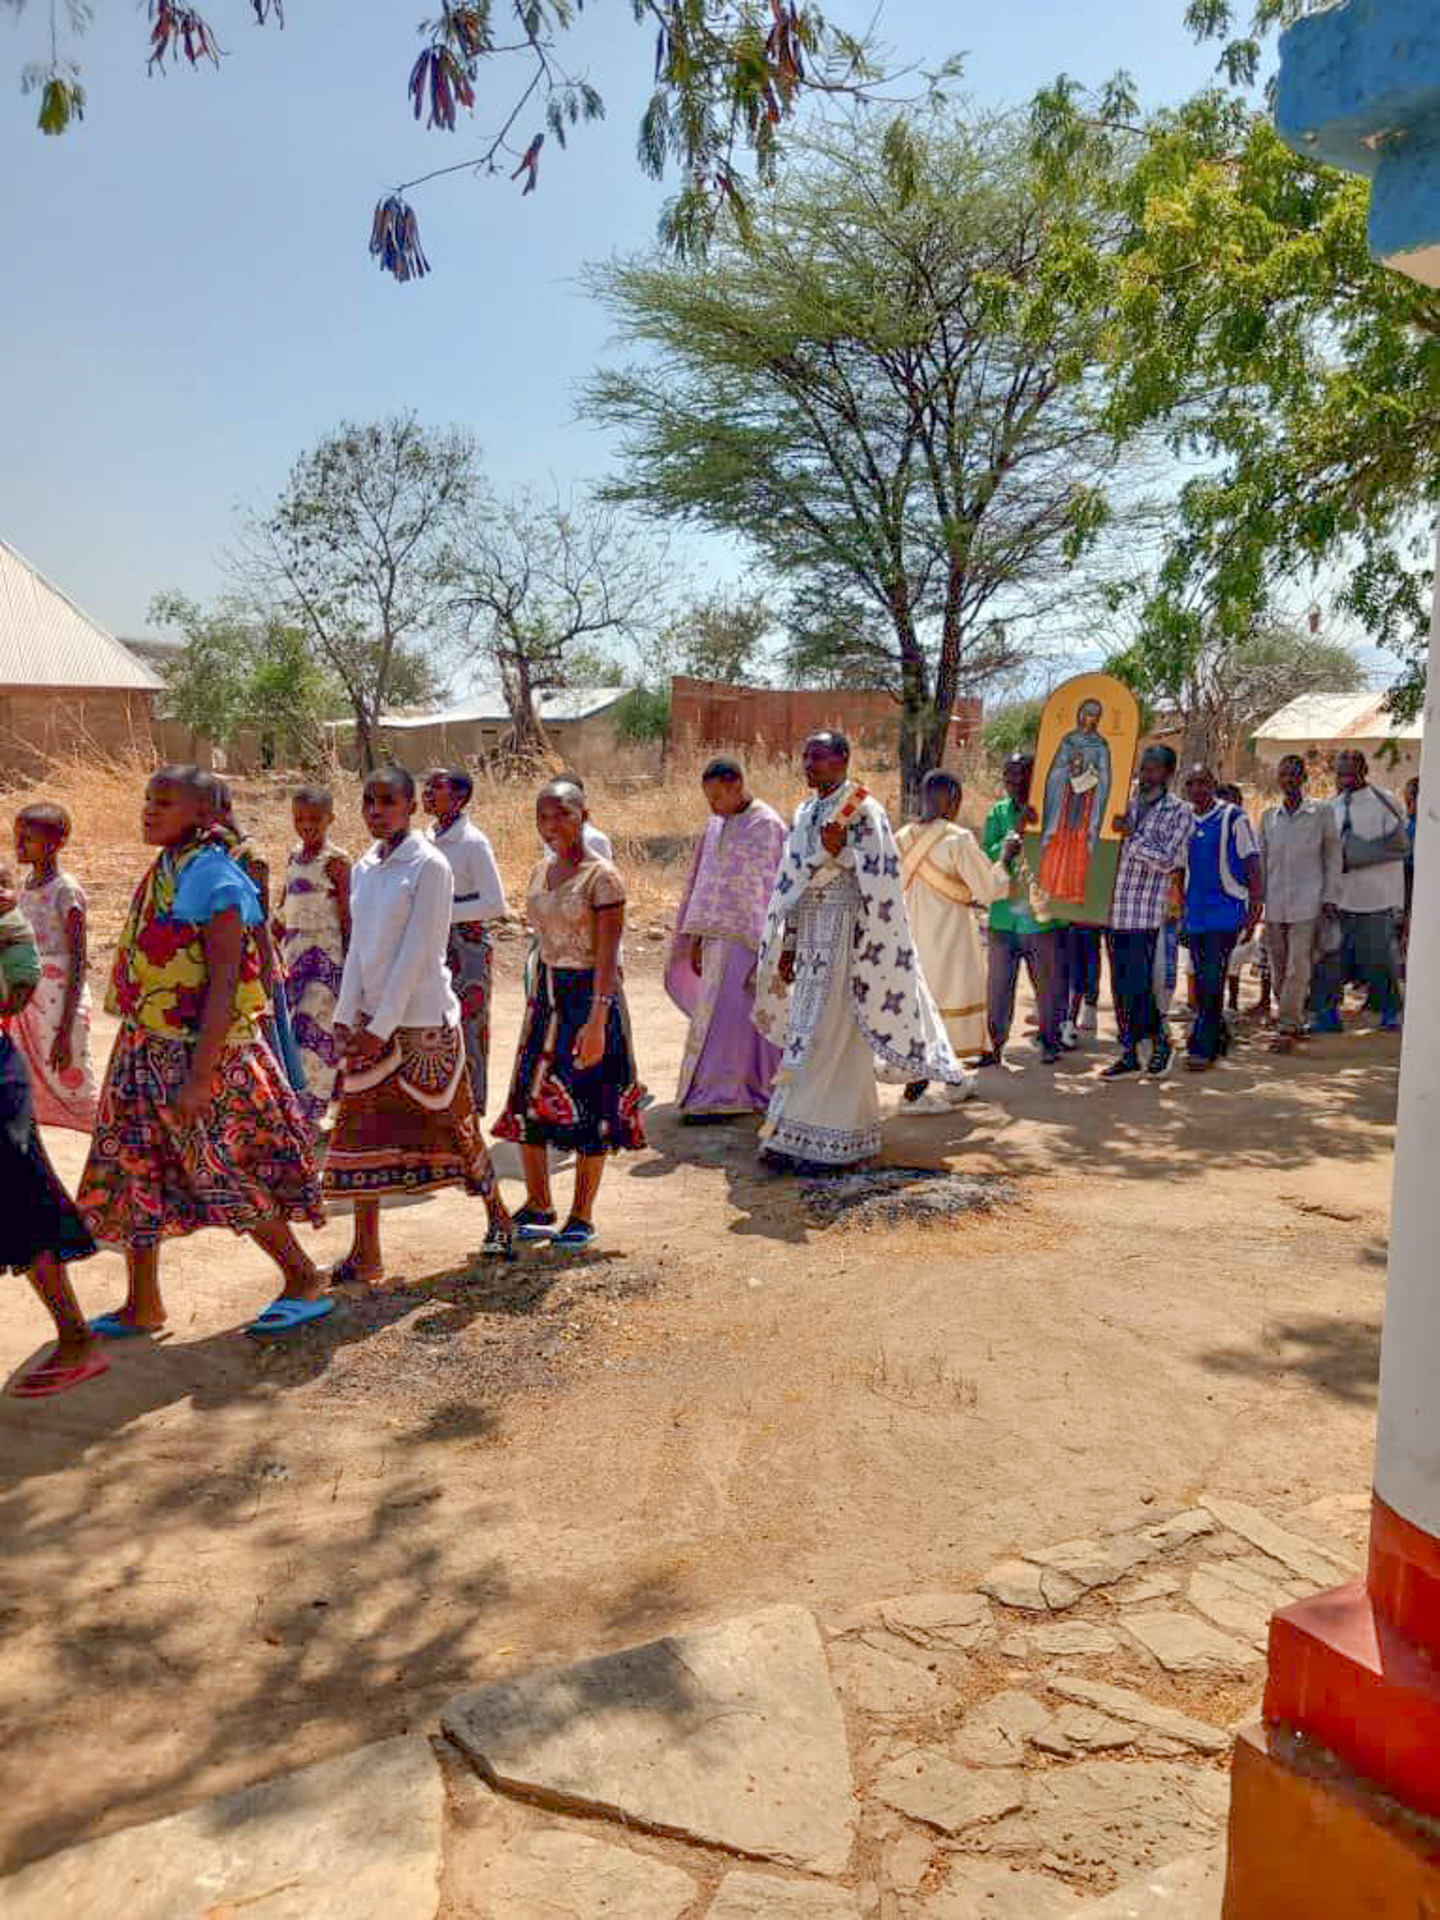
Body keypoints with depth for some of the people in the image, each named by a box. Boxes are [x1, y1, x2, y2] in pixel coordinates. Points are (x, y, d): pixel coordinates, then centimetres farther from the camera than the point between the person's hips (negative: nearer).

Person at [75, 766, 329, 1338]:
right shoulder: (162, 873, 9)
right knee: (132, 1172, 10)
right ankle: (142, 1307, 23)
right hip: (147, 1049, 9)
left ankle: (306, 1281, 17)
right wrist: (139, 1048, 15)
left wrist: (199, 1079, -24)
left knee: (231, 1178, 0)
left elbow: (223, 985, -21)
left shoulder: (215, 881, -16)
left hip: (197, 1052, -9)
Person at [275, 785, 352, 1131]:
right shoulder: (294, 856, 13)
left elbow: (347, 916, -10)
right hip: (292, 952, 7)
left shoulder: (335, 860, -8)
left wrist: (351, 964, -13)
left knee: (310, 1029, -10)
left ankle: (310, 1115, -6)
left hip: (325, 954, -7)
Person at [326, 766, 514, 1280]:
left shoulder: (429, 866, -12)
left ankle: (498, 1218, 28)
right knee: (361, 1131, 4)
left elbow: (416, 954, -16)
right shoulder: (362, 869, 9)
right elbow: (359, 950, 9)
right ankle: (365, 1256, 11)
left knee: (451, 1124, 6)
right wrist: (346, 1020, 0)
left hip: (421, 1021, -6)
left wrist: (381, 1028, -17)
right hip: (370, 1021, 6)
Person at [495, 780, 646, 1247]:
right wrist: (536, 1001, 15)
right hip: (546, 993, 7)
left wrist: (597, 1020, -24)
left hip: (590, 994, -7)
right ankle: (538, 1208, 23)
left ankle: (582, 1217, 15)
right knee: (529, 1099, 7)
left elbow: (608, 957, -18)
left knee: (589, 1106, 1)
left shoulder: (602, 877, -13)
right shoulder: (542, 871, 9)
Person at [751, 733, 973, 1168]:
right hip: (810, 931, 8)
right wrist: (788, 945, 15)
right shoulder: (805, 814, 16)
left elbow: (879, 877, -12)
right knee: (809, 1028, 9)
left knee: (822, 1033, -8)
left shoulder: (863, 810, -7)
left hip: (844, 930, -8)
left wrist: (840, 851, -25)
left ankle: (802, 1133, -3)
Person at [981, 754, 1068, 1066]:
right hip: (1004, 916, 2)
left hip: (1043, 916, -2)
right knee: (998, 985, 7)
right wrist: (1015, 832, -14)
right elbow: (986, 857, -4)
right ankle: (994, 1044, 17)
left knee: (1049, 985, 7)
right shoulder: (998, 813, 7)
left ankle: (1050, 1043, 22)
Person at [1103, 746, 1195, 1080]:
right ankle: (1129, 1054, 16)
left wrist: (1131, 834, -17)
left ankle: (1159, 1040, 14)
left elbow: (1166, 860, -11)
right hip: (1116, 909, 5)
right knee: (1120, 987, 8)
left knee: (1138, 986, -7)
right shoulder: (1127, 804, 13)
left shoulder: (1180, 812, -1)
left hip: (1146, 912, -5)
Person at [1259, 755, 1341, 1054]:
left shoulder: (1322, 813, 1)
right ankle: (1293, 1019, 22)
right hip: (1274, 903, 4)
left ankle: (1287, 1028, -8)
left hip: (1307, 901, -4)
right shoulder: (1269, 816, 10)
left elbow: (1333, 856, 3)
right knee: (1279, 967, 7)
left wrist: (1330, 897, -2)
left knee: (1298, 967, -8)